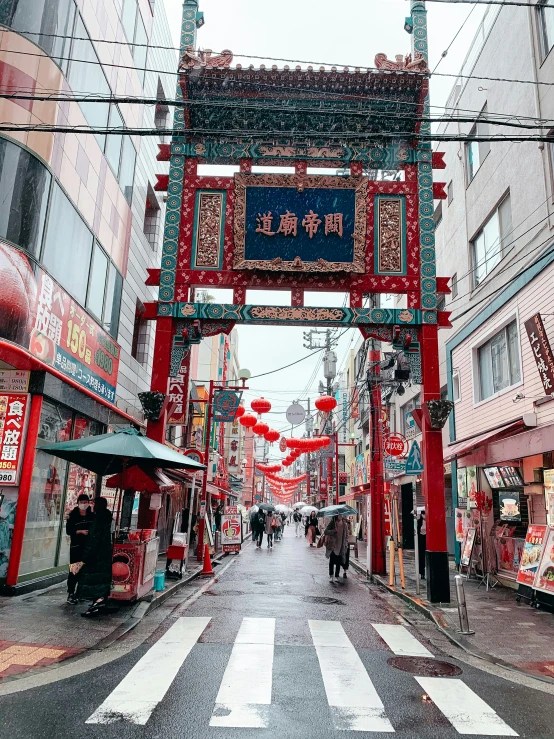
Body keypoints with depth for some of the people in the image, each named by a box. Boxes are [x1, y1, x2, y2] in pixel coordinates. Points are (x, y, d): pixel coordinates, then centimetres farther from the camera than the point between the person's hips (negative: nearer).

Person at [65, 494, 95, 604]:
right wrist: (80, 531, -15)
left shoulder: (92, 516, 7)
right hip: (76, 546, -3)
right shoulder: (73, 516, -1)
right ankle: (71, 593, 4)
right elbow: (68, 531, -4)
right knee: (74, 570, -5)